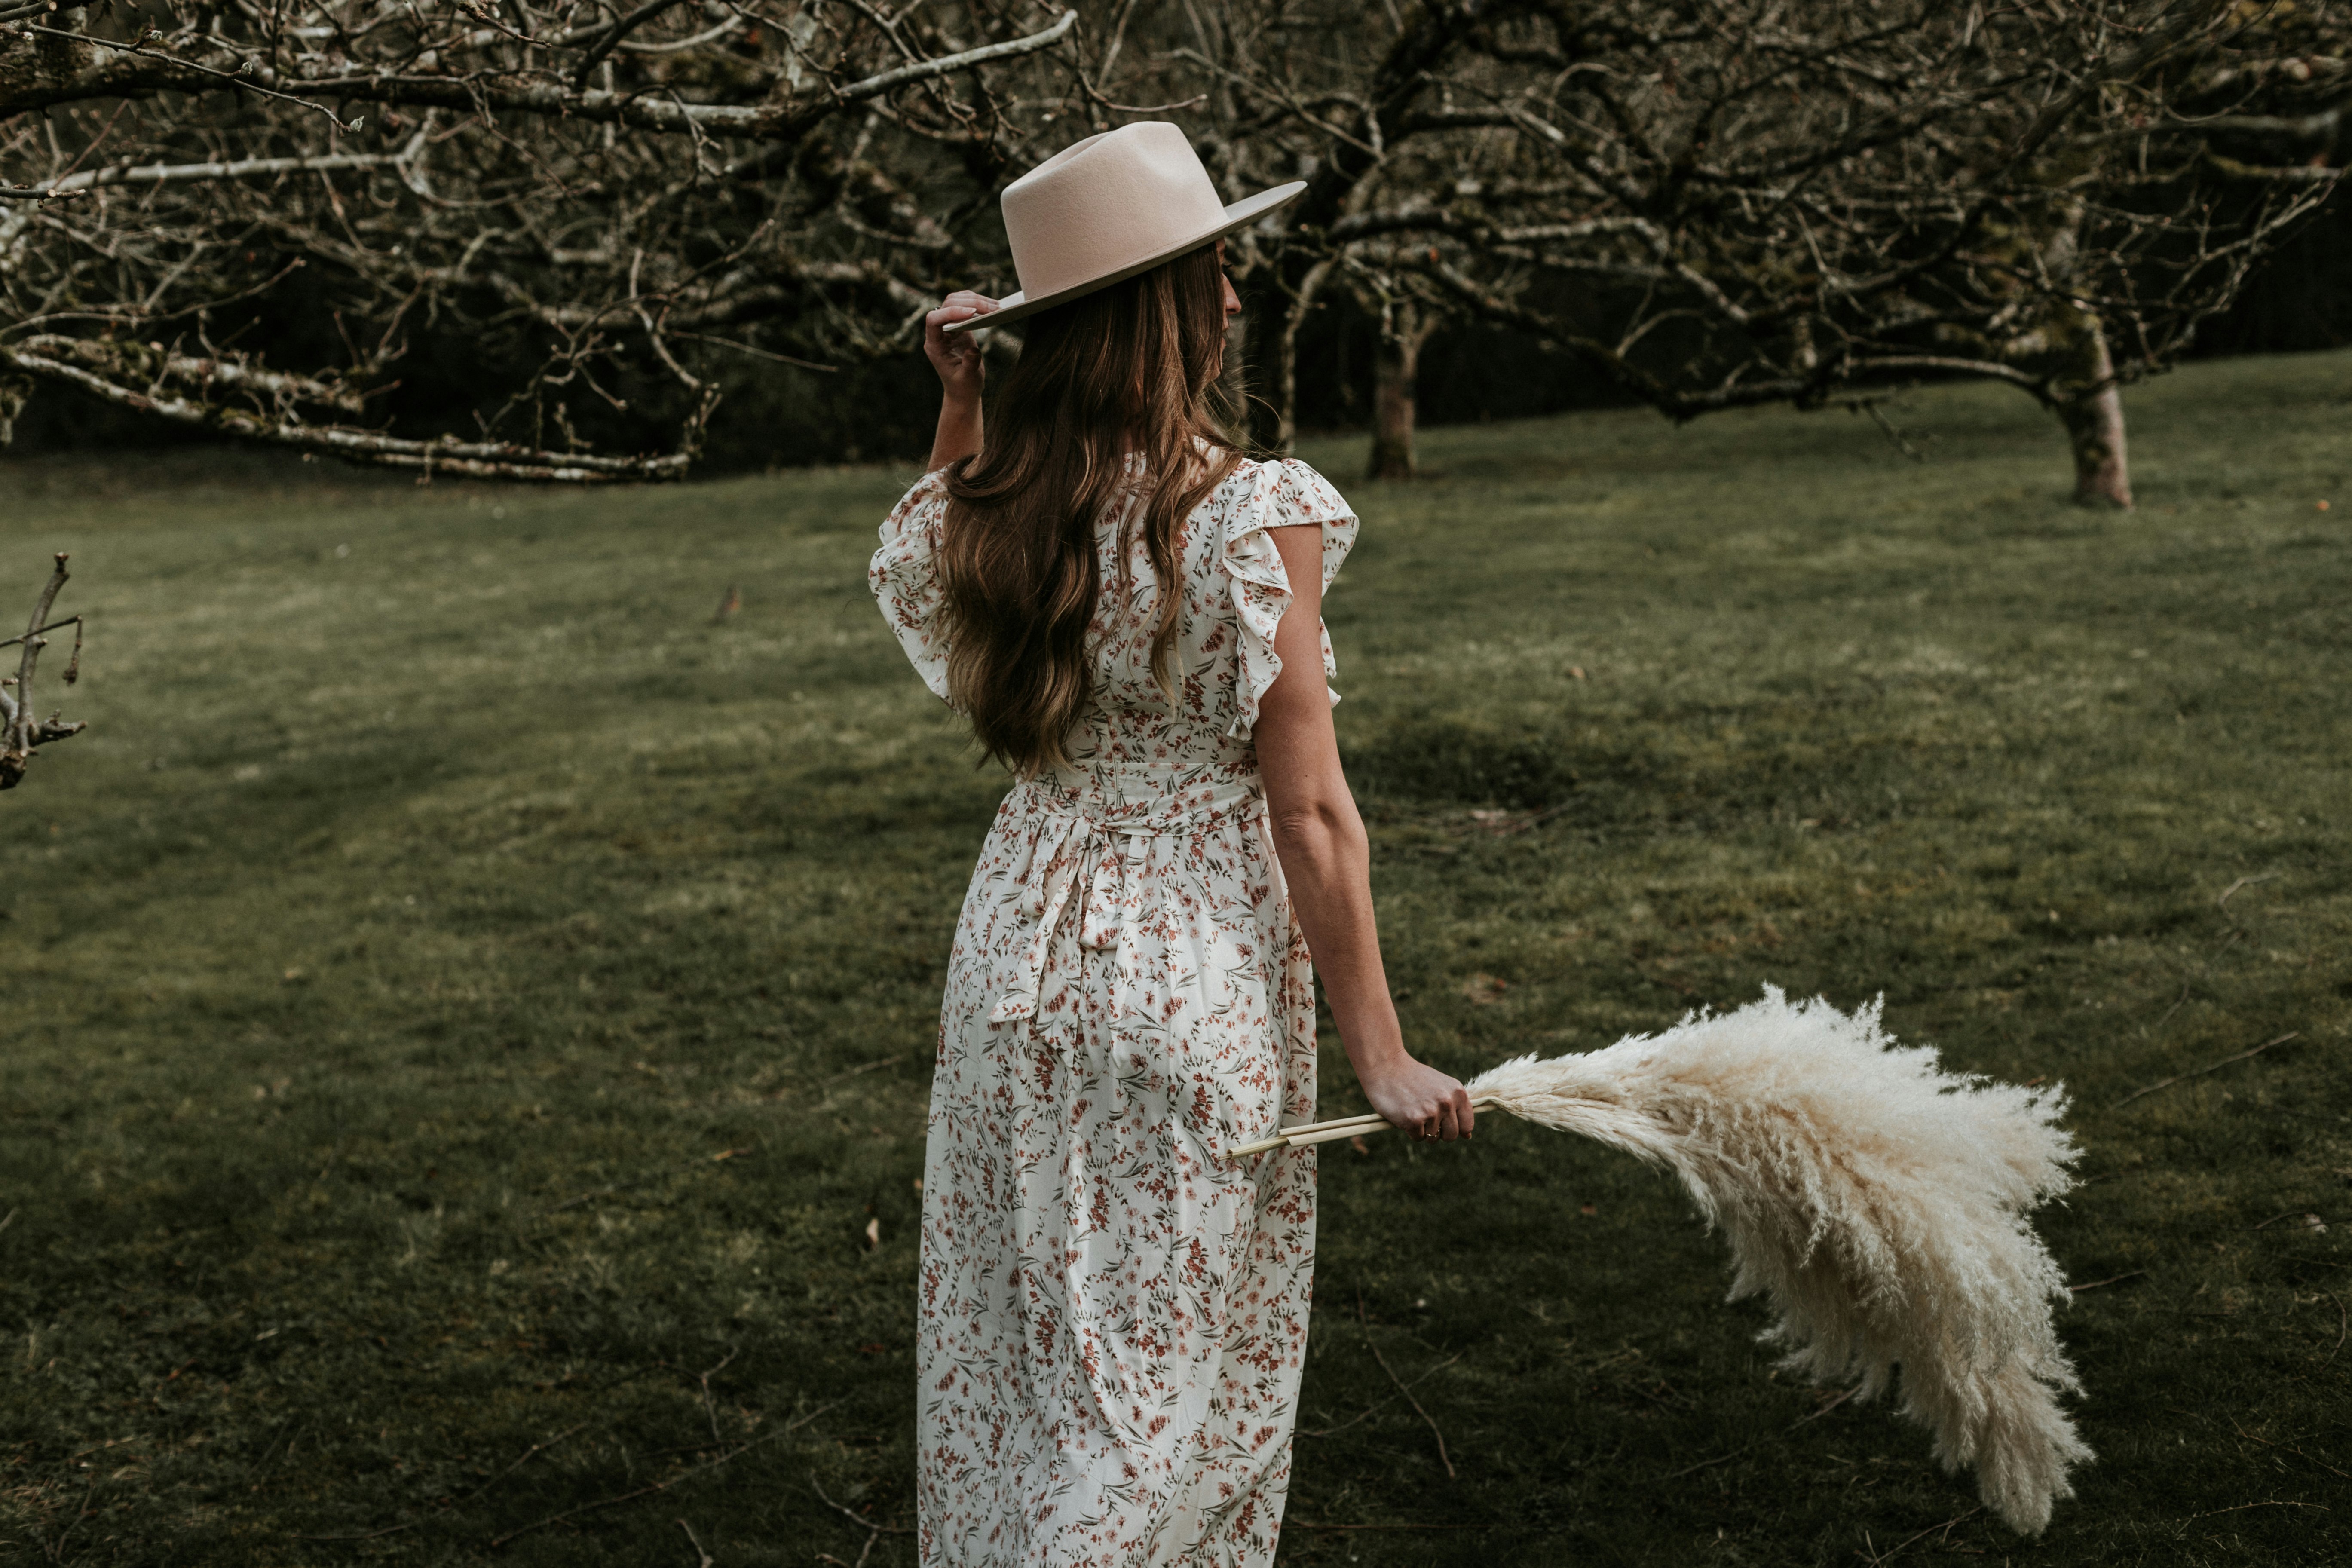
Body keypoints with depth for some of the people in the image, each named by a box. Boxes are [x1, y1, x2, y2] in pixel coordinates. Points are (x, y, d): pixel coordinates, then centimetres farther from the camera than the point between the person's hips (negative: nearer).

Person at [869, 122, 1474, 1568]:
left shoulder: (991, 507, -1)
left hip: (1021, 960, 5)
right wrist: (1380, 1053, -10)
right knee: (1174, 1370, 9)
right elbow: (1308, 813, -16)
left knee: (1022, 1355, 18)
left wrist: (959, 405, 12)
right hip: (1197, 980, -5)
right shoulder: (1259, 516, -16)